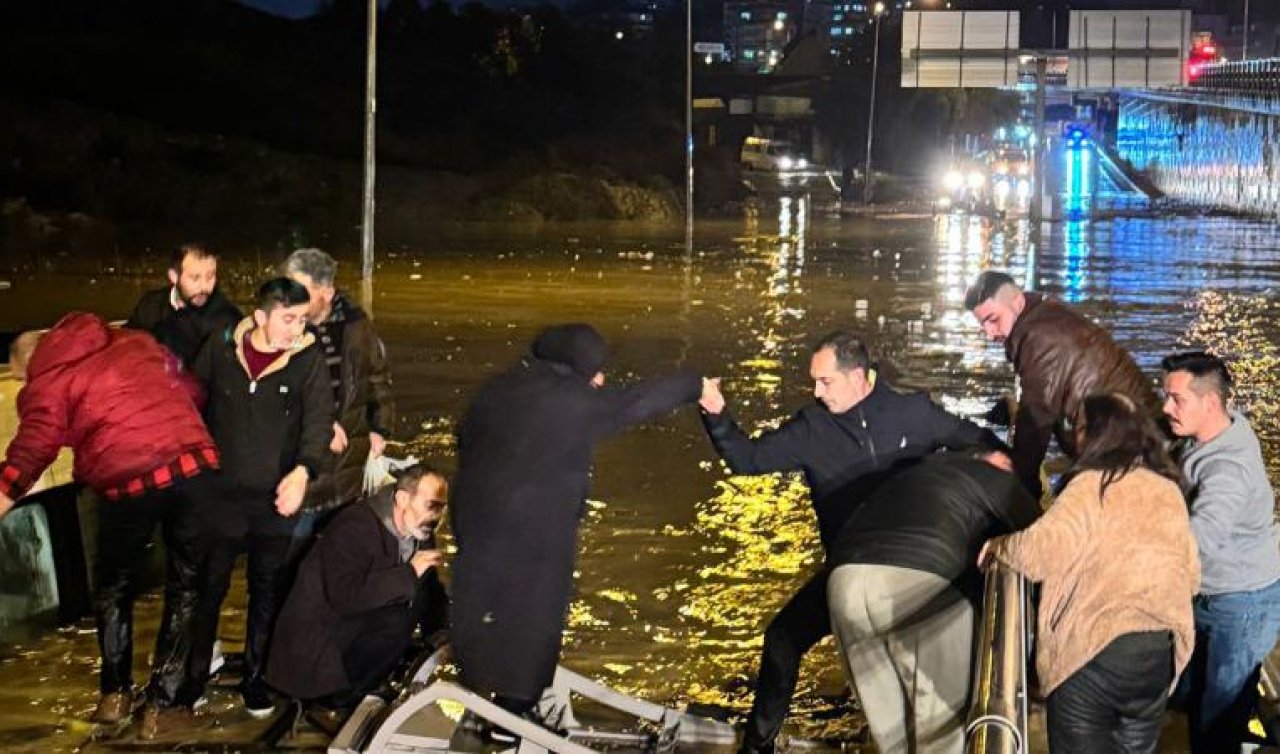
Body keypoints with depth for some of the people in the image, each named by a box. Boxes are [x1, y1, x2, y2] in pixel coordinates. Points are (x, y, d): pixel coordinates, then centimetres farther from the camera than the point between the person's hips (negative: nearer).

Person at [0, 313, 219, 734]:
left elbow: (34, 445, -8)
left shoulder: (47, 382, 7)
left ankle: (116, 693, 29)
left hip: (130, 484, -3)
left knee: (113, 588, 22)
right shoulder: (133, 341, 22)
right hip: (196, 465, 3)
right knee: (187, 585, 15)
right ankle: (163, 698, 18)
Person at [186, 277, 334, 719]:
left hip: (276, 499, 0)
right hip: (221, 493, 0)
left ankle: (254, 677, 26)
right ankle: (195, 674, 24)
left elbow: (319, 418, -16)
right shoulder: (221, 349, -3)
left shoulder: (308, 360, -7)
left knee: (267, 593, 11)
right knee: (209, 587, 9)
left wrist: (303, 470, -33)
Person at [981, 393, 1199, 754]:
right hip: (1161, 652, 6)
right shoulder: (1170, 491, 11)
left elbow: (1042, 549, -20)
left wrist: (998, 545, -1)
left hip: (1092, 649, -6)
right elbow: (1191, 575, 19)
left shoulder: (1093, 484, -8)